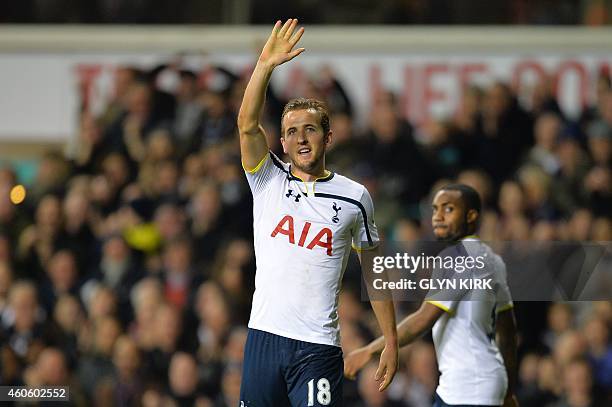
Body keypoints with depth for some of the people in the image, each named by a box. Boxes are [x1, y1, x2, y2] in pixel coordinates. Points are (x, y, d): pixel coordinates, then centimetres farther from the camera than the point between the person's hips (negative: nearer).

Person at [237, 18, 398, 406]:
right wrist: (266, 64, -21)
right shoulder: (269, 181, 8)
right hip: (264, 336, 2)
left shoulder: (354, 197, 7)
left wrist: (391, 342, 9)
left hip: (318, 347, -2)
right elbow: (247, 125, -8)